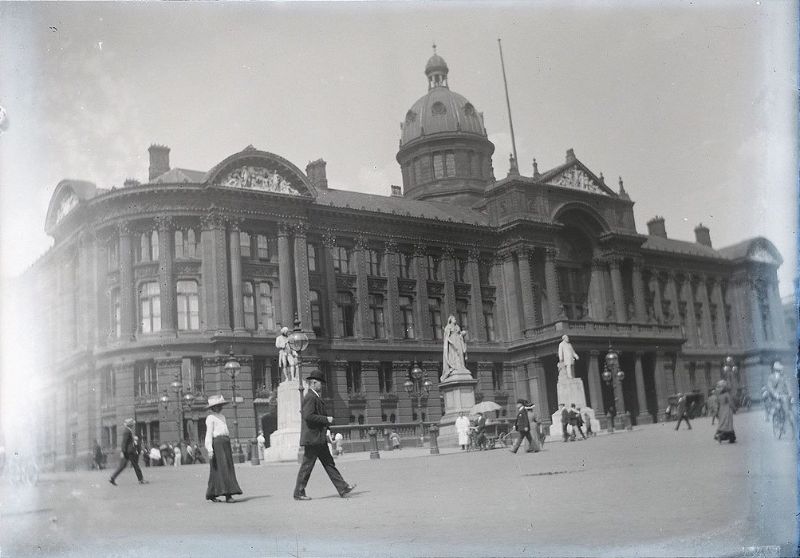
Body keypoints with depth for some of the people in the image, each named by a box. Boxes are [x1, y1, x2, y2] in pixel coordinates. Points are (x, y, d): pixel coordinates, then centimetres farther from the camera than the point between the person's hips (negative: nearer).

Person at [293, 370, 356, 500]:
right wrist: (326, 419, -18)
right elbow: (308, 416, -25)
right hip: (312, 437, -11)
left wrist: (327, 420, 13)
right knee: (307, 465, -2)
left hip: (319, 438, 11)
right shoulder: (310, 397, -15)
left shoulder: (316, 397, 18)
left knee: (329, 463, 8)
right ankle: (298, 493, 8)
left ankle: (343, 488, 9)